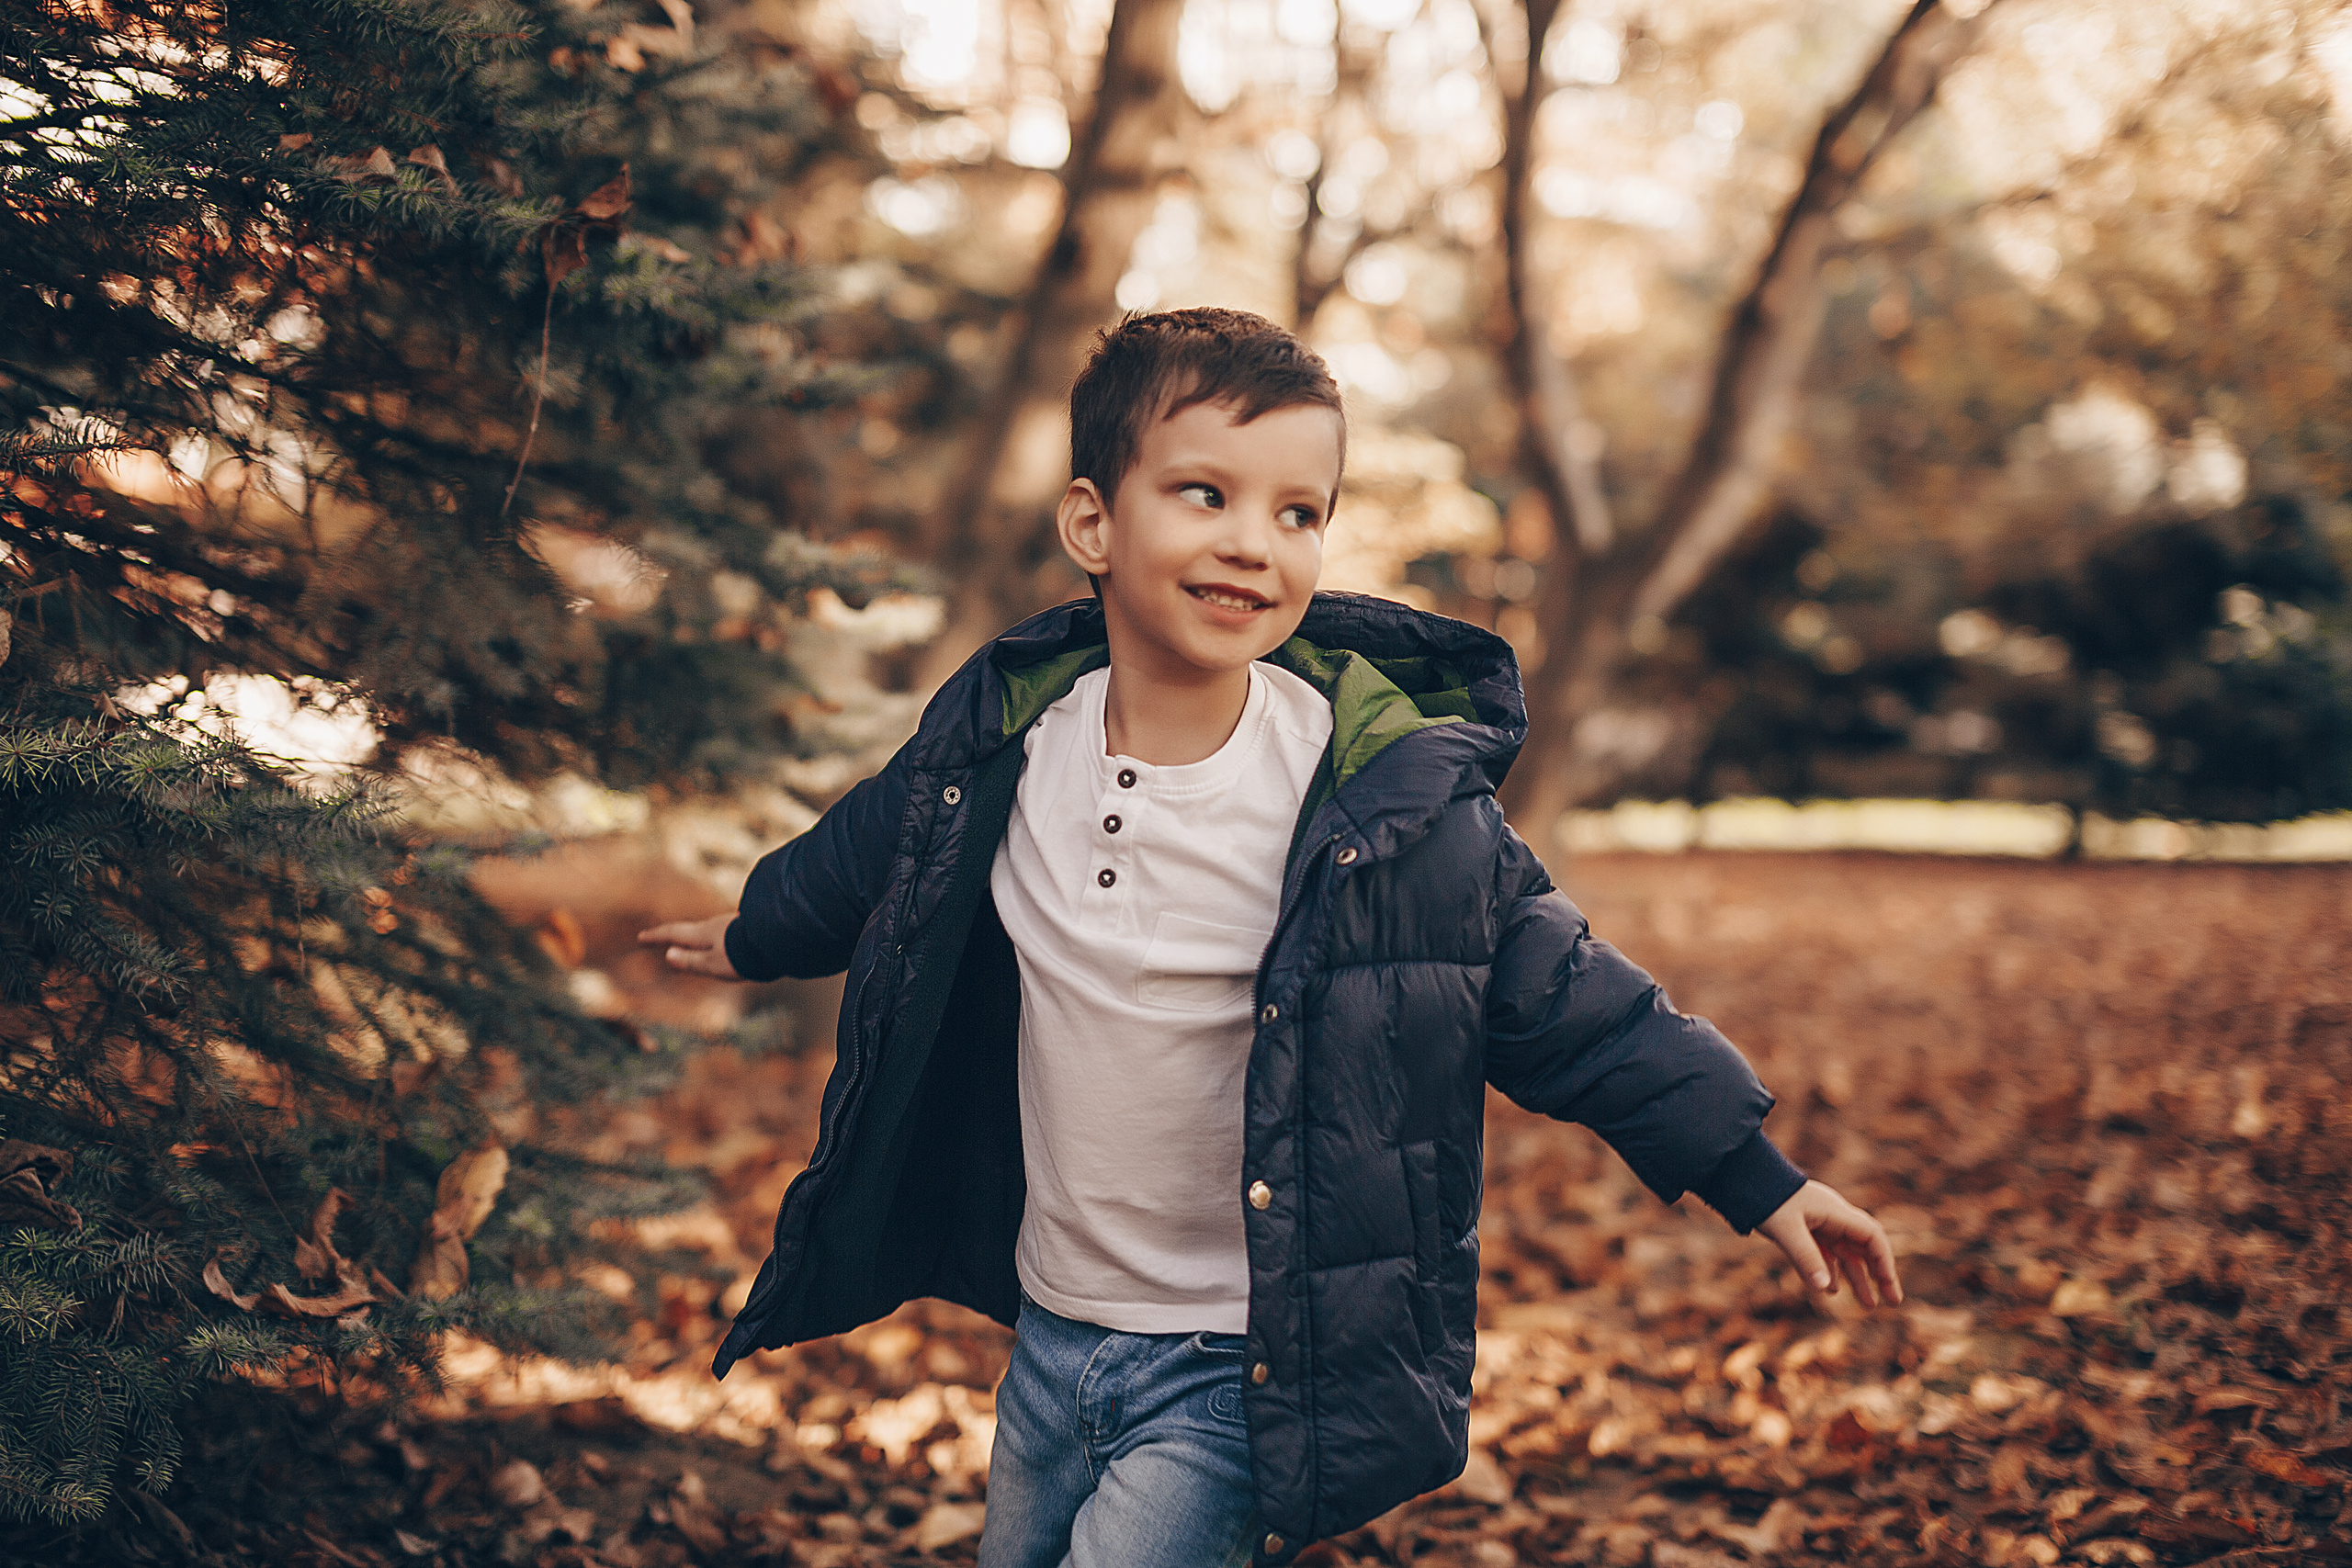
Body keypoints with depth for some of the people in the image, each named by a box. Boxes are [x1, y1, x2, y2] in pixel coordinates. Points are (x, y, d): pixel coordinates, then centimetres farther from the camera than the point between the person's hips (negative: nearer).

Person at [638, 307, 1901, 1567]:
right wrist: (757, 934, 34)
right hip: (1050, 1335, 5)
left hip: (1242, 1375, -5)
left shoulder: (1392, 799, -17)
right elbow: (869, 851, 17)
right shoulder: (1005, 743, -5)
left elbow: (1568, 1008, -8)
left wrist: (1760, 1180, -5)